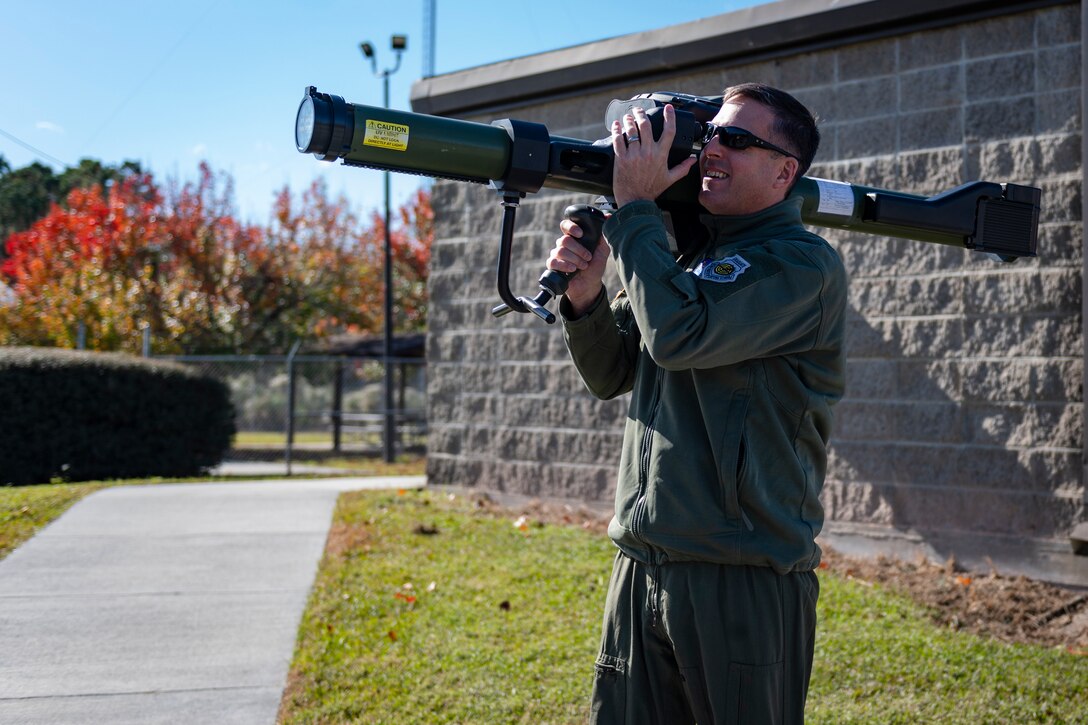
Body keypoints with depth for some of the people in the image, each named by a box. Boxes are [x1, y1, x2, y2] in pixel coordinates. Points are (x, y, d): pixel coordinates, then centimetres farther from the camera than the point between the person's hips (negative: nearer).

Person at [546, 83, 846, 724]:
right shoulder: (686, 253, 15)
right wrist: (585, 296, -3)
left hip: (744, 581, -6)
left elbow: (679, 335, -21)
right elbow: (613, 375, 16)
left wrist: (635, 206, -11)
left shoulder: (803, 264, -8)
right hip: (642, 571, 7)